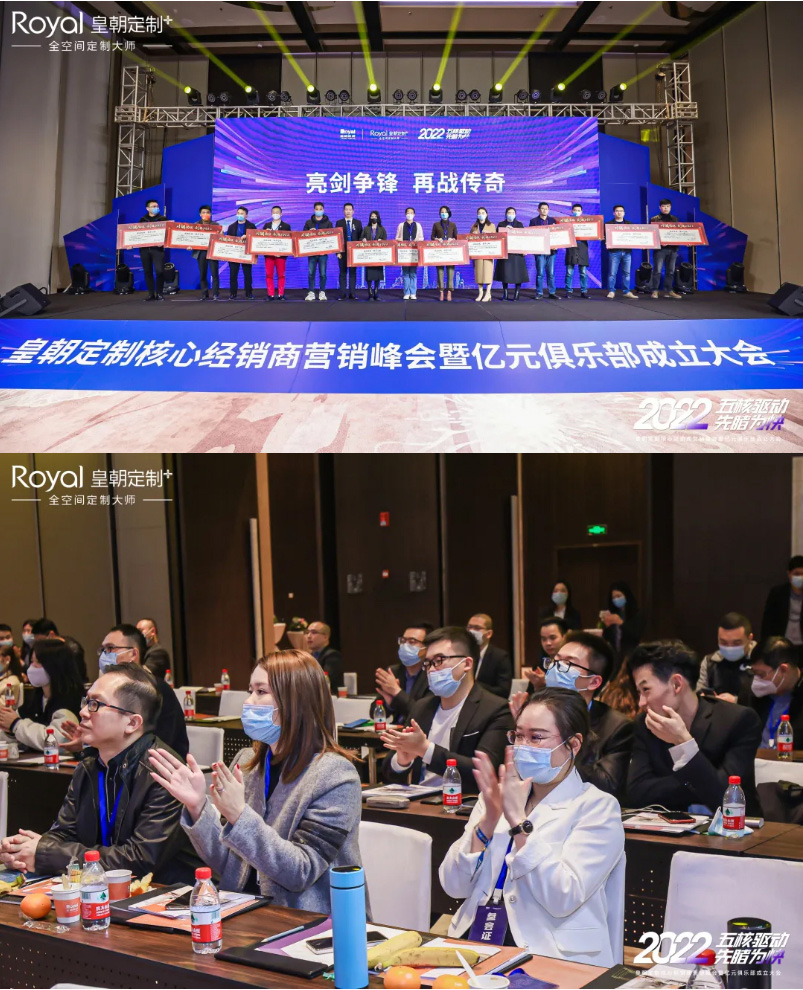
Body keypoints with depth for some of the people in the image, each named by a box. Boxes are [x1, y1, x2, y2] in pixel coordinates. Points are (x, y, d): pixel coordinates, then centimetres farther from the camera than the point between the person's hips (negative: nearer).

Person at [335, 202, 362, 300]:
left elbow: (360, 237, 7)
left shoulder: (358, 223, 10)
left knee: (353, 272, 1)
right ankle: (343, 294, 1)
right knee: (343, 272, -1)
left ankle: (352, 293, 3)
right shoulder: (339, 223, 7)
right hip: (343, 251, -1)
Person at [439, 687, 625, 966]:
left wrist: (518, 820, -16)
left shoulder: (598, 807, 1)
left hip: (550, 957, -5)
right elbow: (454, 885, 5)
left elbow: (562, 899, -14)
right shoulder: (499, 794, 16)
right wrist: (488, 820, -8)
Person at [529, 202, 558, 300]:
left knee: (551, 273, 4)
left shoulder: (553, 220, 12)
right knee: (540, 273, -2)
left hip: (551, 250, 2)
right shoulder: (533, 221, 5)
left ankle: (552, 292, 8)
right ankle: (539, 293, 4)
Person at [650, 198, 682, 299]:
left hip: (672, 248, 4)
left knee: (670, 271, 5)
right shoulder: (654, 219, 4)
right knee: (657, 270, -7)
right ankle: (655, 291, -3)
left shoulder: (675, 219, 16)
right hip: (659, 248, -4)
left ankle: (668, 291, 10)